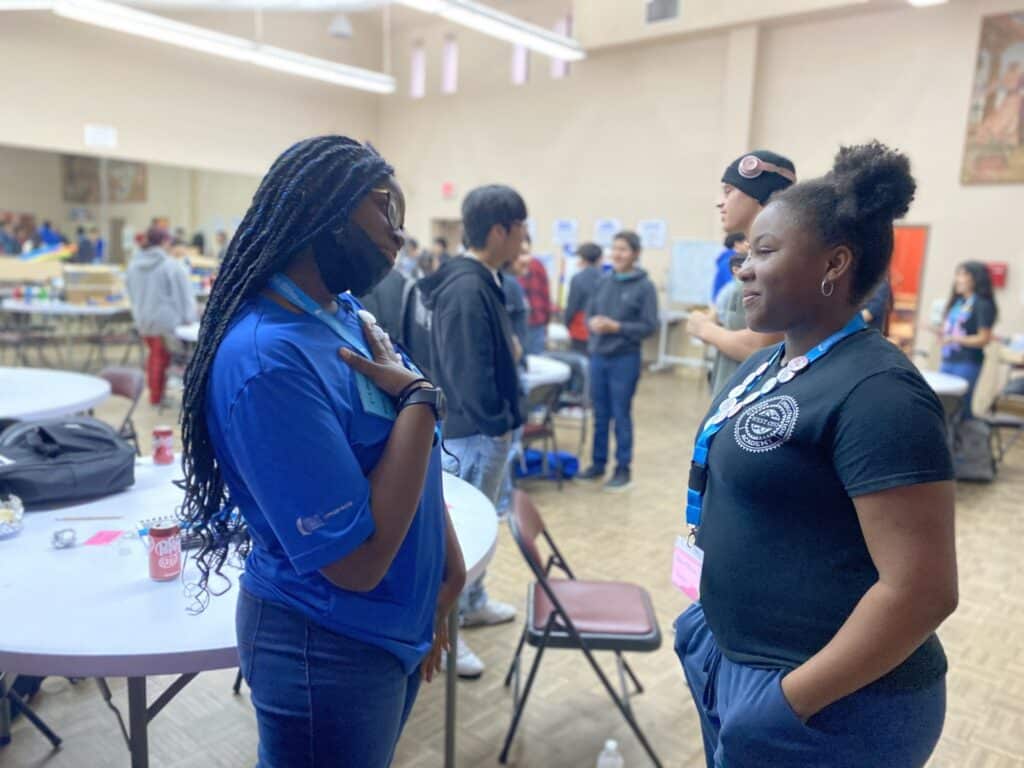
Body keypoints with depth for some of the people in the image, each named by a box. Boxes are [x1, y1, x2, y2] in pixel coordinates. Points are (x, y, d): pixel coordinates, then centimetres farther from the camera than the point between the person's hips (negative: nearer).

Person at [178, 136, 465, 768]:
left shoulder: (347, 312, -1)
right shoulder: (266, 357, -28)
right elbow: (356, 561, -28)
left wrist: (447, 563, 9)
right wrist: (420, 397, -24)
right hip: (330, 650, -8)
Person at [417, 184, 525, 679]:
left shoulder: (482, 280, 10)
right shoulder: (466, 290, -23)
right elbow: (469, 370, -26)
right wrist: (497, 424, -18)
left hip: (484, 426, 11)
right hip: (473, 431, -11)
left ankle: (472, 602, 40)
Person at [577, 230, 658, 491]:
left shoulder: (645, 286, -7)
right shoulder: (604, 282, 7)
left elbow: (649, 326, -10)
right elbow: (589, 314, 13)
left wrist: (616, 327, -17)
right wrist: (593, 323, -10)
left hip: (625, 359, -4)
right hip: (597, 357, 5)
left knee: (621, 415, 4)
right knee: (600, 414, 14)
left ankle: (623, 469, 17)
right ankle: (598, 463, 27)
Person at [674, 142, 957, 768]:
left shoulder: (876, 392, -22)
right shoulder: (769, 365, 5)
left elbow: (922, 589, -25)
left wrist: (791, 701, -21)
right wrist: (715, 602, 14)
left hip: (830, 703, -8)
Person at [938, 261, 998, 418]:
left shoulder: (983, 305, -9)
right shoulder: (957, 302, 12)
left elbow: (984, 339, -13)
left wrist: (956, 339, -21)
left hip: (968, 364, -7)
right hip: (948, 361, 7)